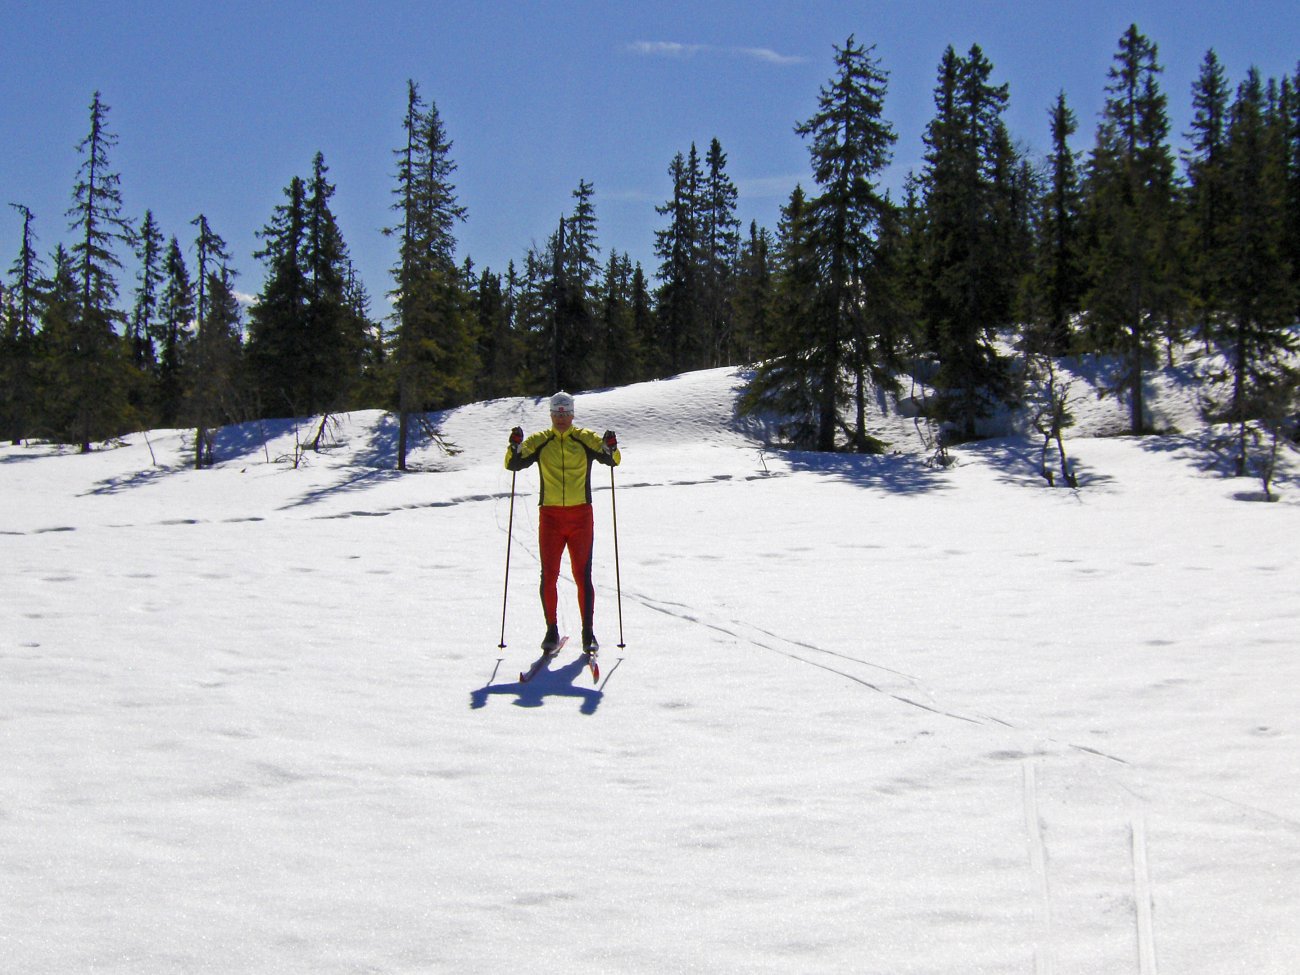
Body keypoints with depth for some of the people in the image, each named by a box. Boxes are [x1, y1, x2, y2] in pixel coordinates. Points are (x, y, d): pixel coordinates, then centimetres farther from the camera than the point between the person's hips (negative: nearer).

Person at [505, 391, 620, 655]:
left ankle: (588, 633, 6)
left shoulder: (586, 439, 4)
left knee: (582, 576, -1)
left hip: (581, 516, -1)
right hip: (550, 516, 1)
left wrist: (611, 449, -28)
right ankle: (551, 631, 9)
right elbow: (513, 464, -1)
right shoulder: (539, 441, 7)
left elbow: (612, 460, -6)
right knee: (549, 576, -1)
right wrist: (515, 446, -21)